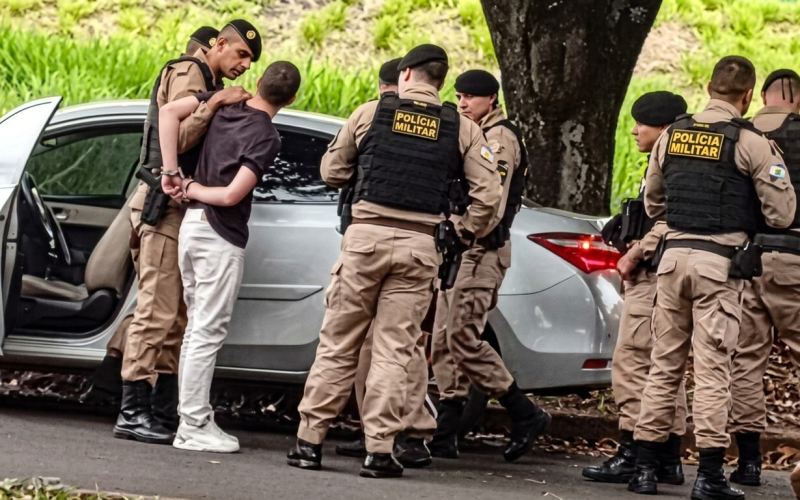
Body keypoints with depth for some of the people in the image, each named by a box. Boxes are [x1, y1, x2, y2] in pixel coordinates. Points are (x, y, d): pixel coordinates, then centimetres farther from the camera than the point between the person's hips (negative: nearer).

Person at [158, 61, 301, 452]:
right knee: (208, 332, -4)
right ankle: (194, 427, -4)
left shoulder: (224, 102, 4)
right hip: (221, 235, -7)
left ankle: (193, 419, 18)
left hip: (191, 225, 7)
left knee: (198, 327, 15)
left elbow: (169, 111, -5)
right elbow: (232, 194, -20)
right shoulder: (267, 137, -15)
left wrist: (172, 173, -3)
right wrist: (192, 189, -3)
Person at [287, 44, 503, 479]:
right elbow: (488, 194, -1)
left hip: (366, 235, -1)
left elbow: (332, 172, 12)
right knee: (393, 352, 3)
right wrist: (466, 233, 14)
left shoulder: (371, 113, 4)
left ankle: (310, 441, 7)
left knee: (337, 344, 7)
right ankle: (379, 450, -1)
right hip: (420, 246, 1)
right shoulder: (461, 129, 5)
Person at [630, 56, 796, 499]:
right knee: (712, 368, -3)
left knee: (664, 364, 10)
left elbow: (651, 203, 19)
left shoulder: (672, 136, 9)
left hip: (673, 255, 4)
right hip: (720, 262, -4)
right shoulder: (749, 143, -8)